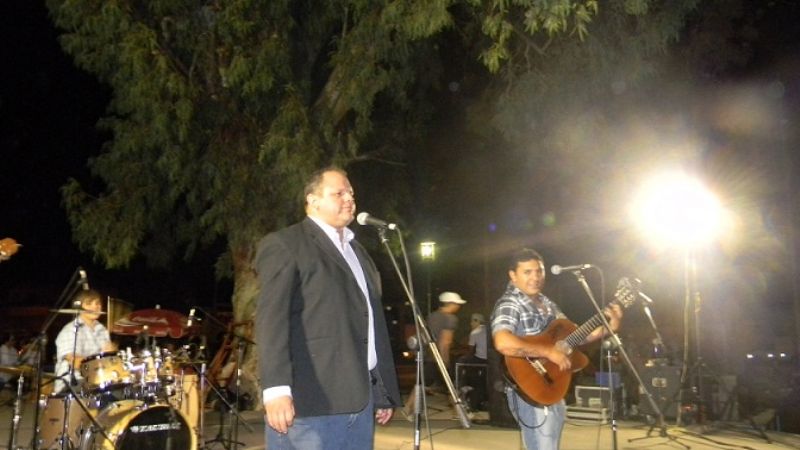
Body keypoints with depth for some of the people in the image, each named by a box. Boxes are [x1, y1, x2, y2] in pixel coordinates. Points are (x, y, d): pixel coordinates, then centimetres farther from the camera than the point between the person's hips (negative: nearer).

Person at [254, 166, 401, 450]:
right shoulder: (284, 244, -1)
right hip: (309, 402, -7)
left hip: (360, 401, 7)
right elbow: (271, 318, -13)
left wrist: (385, 392, 18)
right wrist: (276, 388, -23)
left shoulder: (358, 252, 22)